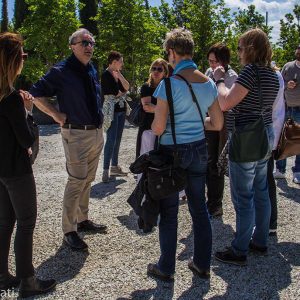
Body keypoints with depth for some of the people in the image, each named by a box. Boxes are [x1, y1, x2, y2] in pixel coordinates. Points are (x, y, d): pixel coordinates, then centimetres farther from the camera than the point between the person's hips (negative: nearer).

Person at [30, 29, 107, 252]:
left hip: (96, 132, 8)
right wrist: (56, 115, -13)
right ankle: (69, 231, 7)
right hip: (76, 134, -7)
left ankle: (83, 220, 32)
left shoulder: (93, 71, 11)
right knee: (77, 182, -5)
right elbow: (36, 94, -9)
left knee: (87, 180, 17)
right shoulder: (61, 71, -11)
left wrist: (99, 118, 14)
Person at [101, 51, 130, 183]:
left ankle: (114, 167, 18)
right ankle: (105, 171, -8)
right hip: (111, 110, -8)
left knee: (117, 139, 10)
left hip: (121, 110, 8)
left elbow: (127, 88, 5)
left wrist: (119, 75, -4)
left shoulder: (118, 74, 15)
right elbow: (114, 93, -15)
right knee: (111, 140, -11)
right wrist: (122, 92, 4)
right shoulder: (105, 75, -9)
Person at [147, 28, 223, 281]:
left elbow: (158, 128, -17)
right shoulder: (209, 83, 2)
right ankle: (202, 264, 29)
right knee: (199, 208, 16)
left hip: (172, 152, -5)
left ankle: (166, 268, 22)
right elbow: (217, 124, 6)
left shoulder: (169, 84, -16)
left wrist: (154, 124, 5)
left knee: (169, 213, 8)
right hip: (199, 151, 6)